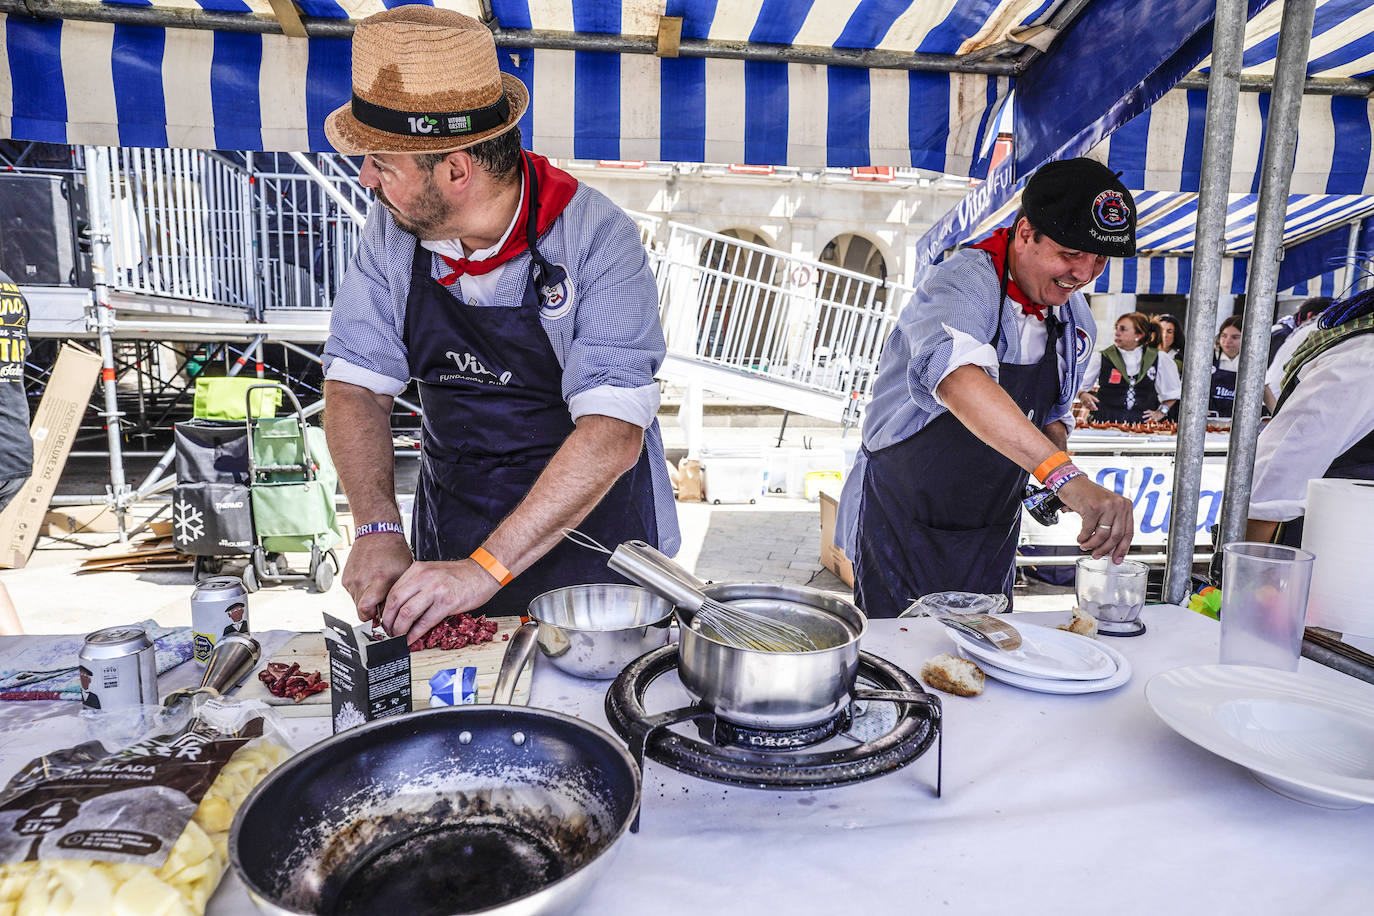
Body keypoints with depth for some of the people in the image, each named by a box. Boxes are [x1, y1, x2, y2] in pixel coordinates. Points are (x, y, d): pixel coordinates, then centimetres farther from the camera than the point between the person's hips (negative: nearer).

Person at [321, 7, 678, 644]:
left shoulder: (598, 239, -21)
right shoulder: (391, 230, -6)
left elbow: (613, 434, -28)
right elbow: (355, 384, -5)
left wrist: (487, 567, -33)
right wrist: (377, 530, -20)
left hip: (589, 540, -3)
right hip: (449, 537, 4)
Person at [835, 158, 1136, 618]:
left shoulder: (1075, 316, 4)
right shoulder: (963, 281, -21)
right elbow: (957, 378, -43)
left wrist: (1056, 440, -6)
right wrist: (1065, 475, -52)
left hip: (992, 534, 7)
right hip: (904, 524, -6)